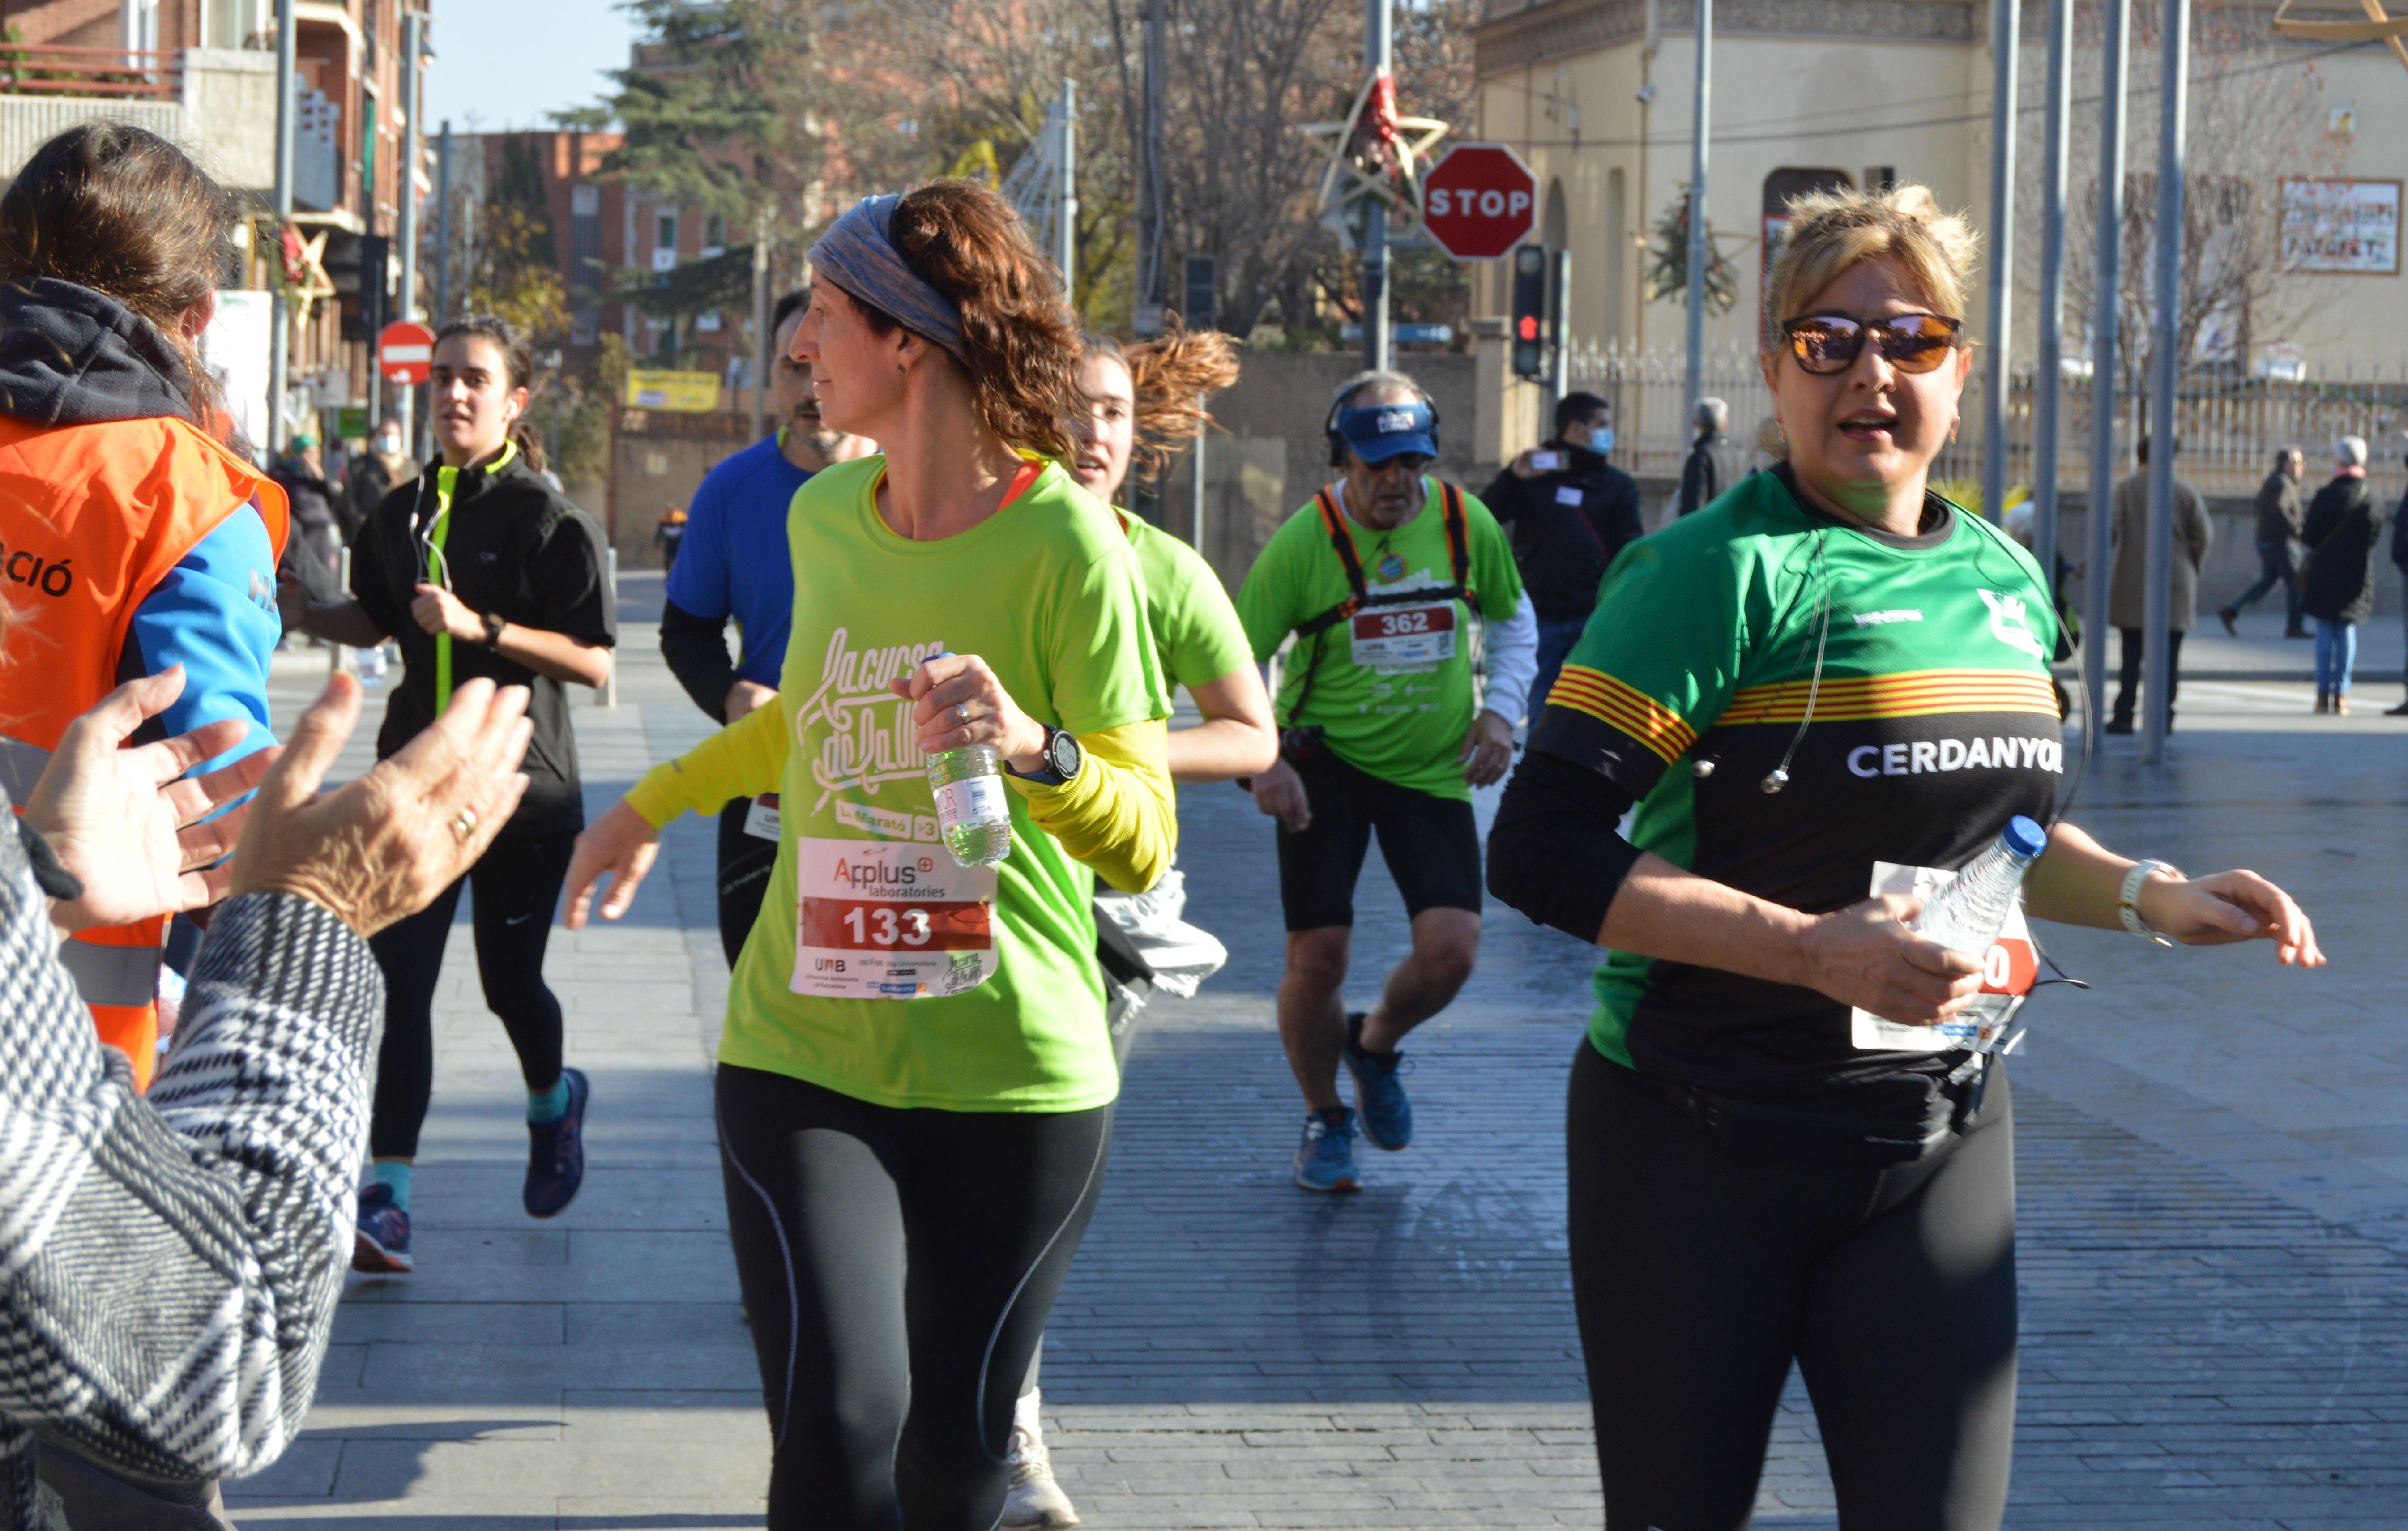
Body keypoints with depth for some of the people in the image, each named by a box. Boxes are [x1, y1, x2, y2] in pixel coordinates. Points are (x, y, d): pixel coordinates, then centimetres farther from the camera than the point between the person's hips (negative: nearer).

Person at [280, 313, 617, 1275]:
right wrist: (299, 612, 3)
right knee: (399, 986, -6)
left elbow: (594, 662, -14)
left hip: (524, 789, -4)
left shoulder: (546, 518, -9)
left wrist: (480, 627, -23)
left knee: (510, 981, 8)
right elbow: (373, 623, 22)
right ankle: (385, 1201, -8)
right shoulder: (402, 514, 8)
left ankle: (552, 1104, 42)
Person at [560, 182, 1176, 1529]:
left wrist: (1035, 748, -32)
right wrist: (655, 805, 37)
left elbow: (1144, 844, -12)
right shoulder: (825, 514, 5)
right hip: (805, 1056, 3)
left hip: (1014, 1074, -3)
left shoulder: (1063, 539, -11)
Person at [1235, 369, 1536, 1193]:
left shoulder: (1467, 524, -4)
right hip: (1326, 762, -2)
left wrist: (1500, 708, 0)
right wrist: (1260, 762, -16)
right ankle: (1323, 1119, 22)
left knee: (1451, 950, -12)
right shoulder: (1304, 542, -13)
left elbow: (1515, 620, 14)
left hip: (1433, 769, 2)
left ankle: (1376, 1046, 23)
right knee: (1317, 958, -5)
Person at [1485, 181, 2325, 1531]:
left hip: (1942, 1139, 5)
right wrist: (1816, 950, -25)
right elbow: (1542, 849, -20)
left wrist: (2151, 896, 9)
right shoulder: (1724, 570, -13)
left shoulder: (2006, 581, 9)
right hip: (1706, 1150, -5)